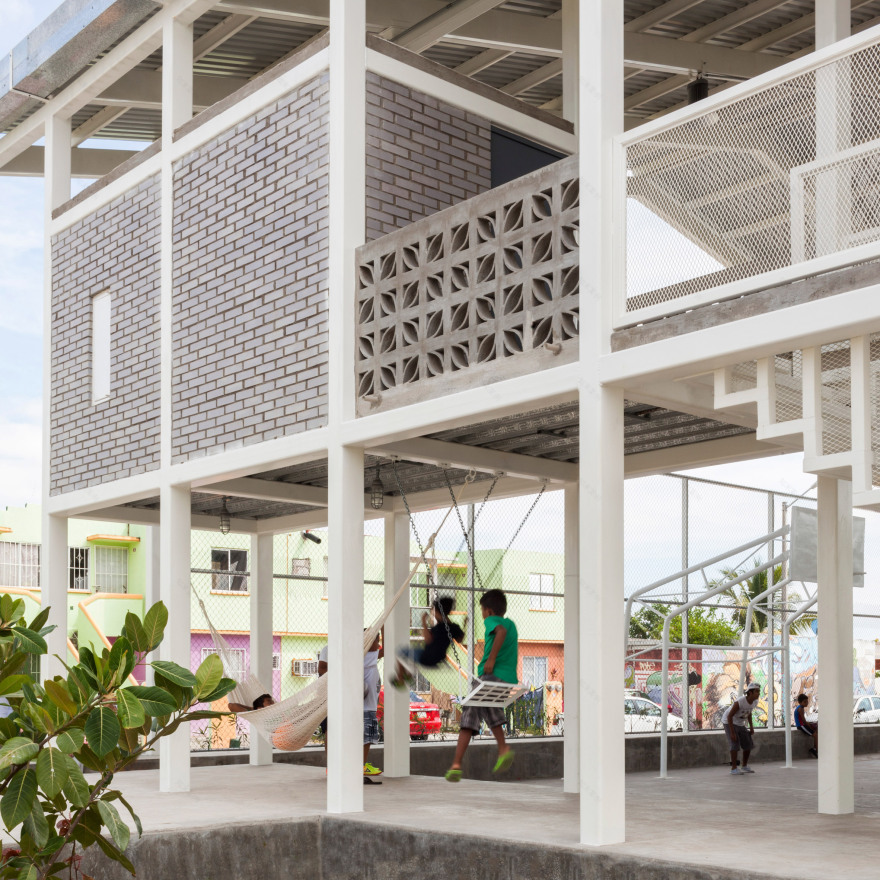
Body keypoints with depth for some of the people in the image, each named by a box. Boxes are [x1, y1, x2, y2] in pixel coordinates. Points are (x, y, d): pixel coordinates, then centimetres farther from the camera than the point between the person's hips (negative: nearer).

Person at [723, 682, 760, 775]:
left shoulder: (754, 701, -10)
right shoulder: (739, 702, -33)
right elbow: (729, 716, -27)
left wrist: (751, 727, 5)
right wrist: (732, 732, -28)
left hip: (740, 723, 8)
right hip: (729, 722, -8)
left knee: (748, 743, 6)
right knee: (735, 743, -18)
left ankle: (745, 766, 22)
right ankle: (733, 769, -13)